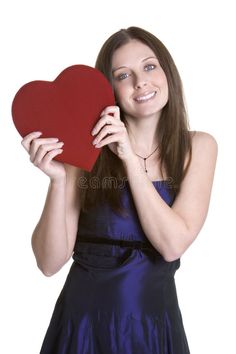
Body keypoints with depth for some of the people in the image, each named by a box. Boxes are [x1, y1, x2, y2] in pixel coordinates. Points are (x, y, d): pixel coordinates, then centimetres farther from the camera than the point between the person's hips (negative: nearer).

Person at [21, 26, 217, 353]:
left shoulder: (198, 147, -5)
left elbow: (173, 244, -16)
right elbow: (50, 263, -12)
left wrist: (130, 158, -21)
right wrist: (58, 178, -26)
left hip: (156, 324, 2)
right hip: (83, 323, -1)